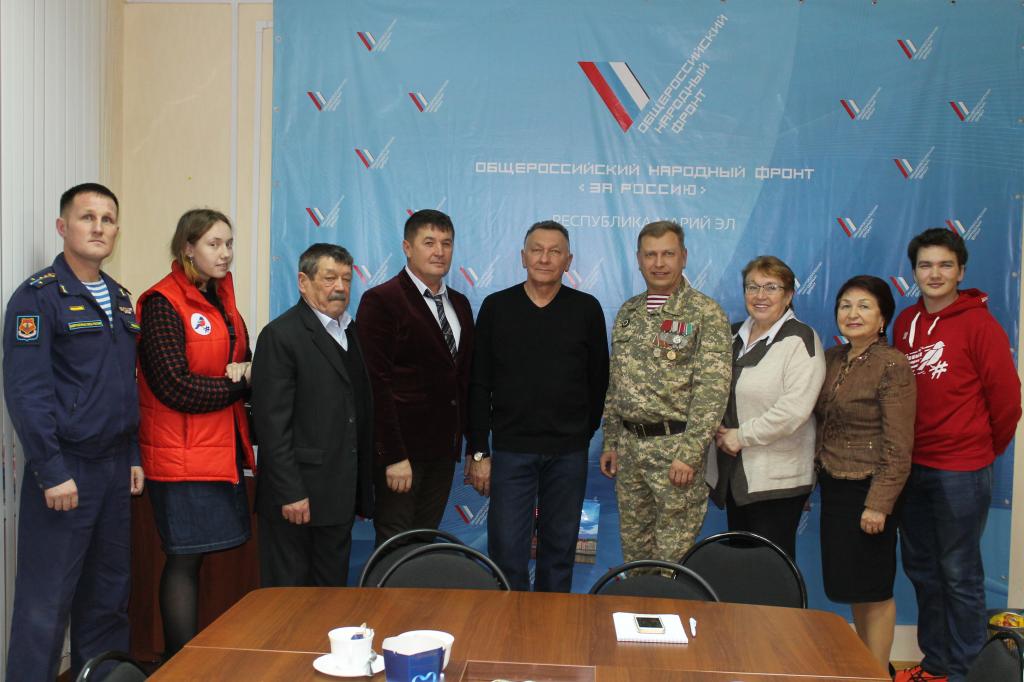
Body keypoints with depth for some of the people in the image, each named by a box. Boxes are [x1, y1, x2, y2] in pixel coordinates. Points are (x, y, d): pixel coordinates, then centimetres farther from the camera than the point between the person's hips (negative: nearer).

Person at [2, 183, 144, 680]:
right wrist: (52, 473, -18)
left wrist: (132, 456, 12)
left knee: (108, 596, 13)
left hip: (114, 468, 7)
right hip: (65, 469, -7)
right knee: (46, 604, -1)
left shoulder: (120, 298, 13)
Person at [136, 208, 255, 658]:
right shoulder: (164, 303, -11)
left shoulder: (220, 298, 13)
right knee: (184, 558, -1)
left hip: (222, 447, 7)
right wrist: (240, 383, -9)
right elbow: (176, 388, -17)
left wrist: (240, 374, -7)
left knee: (193, 557, 12)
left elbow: (239, 365, 16)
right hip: (182, 452, -7)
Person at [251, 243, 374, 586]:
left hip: (341, 495, 7)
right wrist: (290, 493, -18)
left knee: (333, 588, 14)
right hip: (298, 494, -7)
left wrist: (363, 492, 12)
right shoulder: (281, 335, -9)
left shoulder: (351, 332, 14)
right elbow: (272, 423, -14)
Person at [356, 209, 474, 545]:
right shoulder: (381, 301, -9)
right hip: (401, 449, -6)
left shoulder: (459, 303, 13)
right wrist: (394, 456, -17)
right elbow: (377, 383, -14)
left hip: (444, 450, 6)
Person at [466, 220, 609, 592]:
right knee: (507, 551, 0)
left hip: (568, 453, 1)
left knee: (560, 550, 12)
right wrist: (478, 451, -3)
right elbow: (479, 386, 0)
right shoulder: (496, 307, 1)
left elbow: (598, 381, 7)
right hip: (511, 449, -1)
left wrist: (584, 435, 6)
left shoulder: (587, 309, 1)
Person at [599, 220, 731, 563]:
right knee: (633, 545, 14)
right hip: (629, 445, 6)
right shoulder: (628, 312, 12)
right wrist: (610, 442, 13)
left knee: (673, 556, 1)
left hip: (676, 444, -6)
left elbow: (713, 389, -15)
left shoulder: (706, 313, -8)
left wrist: (689, 454, -19)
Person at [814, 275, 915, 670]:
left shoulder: (893, 365, -13)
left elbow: (898, 446, -16)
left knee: (872, 588, 4)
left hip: (867, 490, -7)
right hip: (834, 487, 7)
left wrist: (878, 503, -18)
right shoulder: (832, 358, 7)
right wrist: (818, 474, 8)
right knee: (849, 585, 16)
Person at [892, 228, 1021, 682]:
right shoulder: (905, 323, 6)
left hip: (960, 471, -6)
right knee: (920, 568, 16)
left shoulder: (978, 324, -10)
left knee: (959, 574, 4)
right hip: (911, 465, 6)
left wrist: (986, 450, 4)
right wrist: (902, 449, 10)